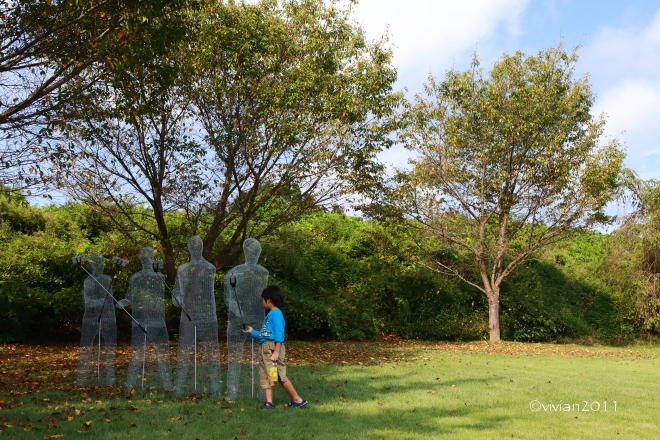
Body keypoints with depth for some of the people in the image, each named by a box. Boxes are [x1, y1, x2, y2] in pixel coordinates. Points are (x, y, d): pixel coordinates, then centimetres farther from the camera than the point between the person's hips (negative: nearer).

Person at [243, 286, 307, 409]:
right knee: (265, 376, 6)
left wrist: (276, 352, -22)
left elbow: (279, 334, -17)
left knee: (279, 375, -6)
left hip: (273, 347, -10)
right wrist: (252, 332, 31)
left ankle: (298, 400, 3)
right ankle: (269, 402, 8)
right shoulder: (269, 314, 16)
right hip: (264, 348, 10)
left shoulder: (276, 313, -11)